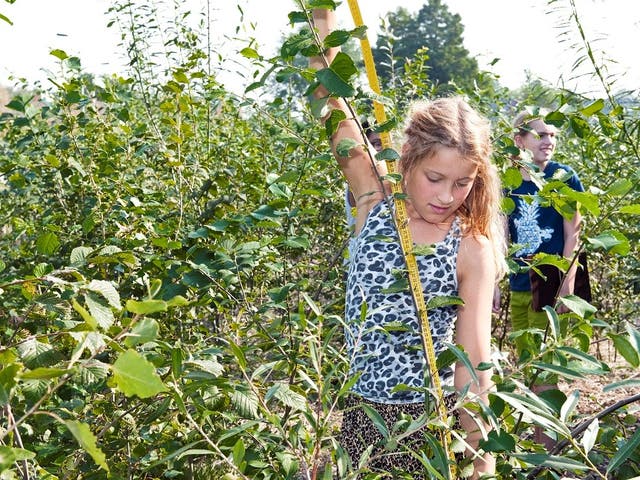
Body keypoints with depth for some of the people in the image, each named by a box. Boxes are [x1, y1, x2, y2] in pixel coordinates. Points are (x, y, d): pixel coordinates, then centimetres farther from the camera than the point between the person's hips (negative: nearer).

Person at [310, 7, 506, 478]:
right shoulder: (376, 205, -6)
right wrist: (323, 16, -20)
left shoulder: (473, 249, -11)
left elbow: (473, 358, -13)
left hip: (432, 421, -2)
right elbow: (331, 100, -11)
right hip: (359, 411, 2)